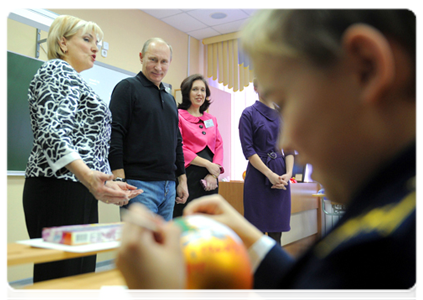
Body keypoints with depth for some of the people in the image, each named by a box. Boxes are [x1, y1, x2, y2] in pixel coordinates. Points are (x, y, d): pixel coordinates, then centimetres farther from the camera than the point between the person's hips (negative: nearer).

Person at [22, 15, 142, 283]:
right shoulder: (57, 71, -4)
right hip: (60, 190, -10)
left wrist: (106, 183, 21)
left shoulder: (73, 80, 26)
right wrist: (87, 176, -37)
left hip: (77, 193, 10)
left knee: (80, 278, 9)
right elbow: (52, 132, -21)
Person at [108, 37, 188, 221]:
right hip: (140, 184, -7)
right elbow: (115, 135, -11)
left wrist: (182, 179, 18)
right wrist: (119, 179, -19)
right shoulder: (128, 87, -2)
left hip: (168, 186, 7)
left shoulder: (169, 98, 20)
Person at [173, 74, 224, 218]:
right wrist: (208, 164, -10)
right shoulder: (178, 116, -1)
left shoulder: (211, 119, 18)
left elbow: (219, 146, 13)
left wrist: (214, 174, -3)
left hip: (209, 180, 6)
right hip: (188, 177, -6)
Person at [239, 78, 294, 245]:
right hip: (258, 175, -4)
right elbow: (248, 149, -8)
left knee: (276, 228, 9)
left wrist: (288, 173, -4)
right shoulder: (249, 114, -1)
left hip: (281, 177, 5)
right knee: (258, 229, 1)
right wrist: (270, 174, -14)